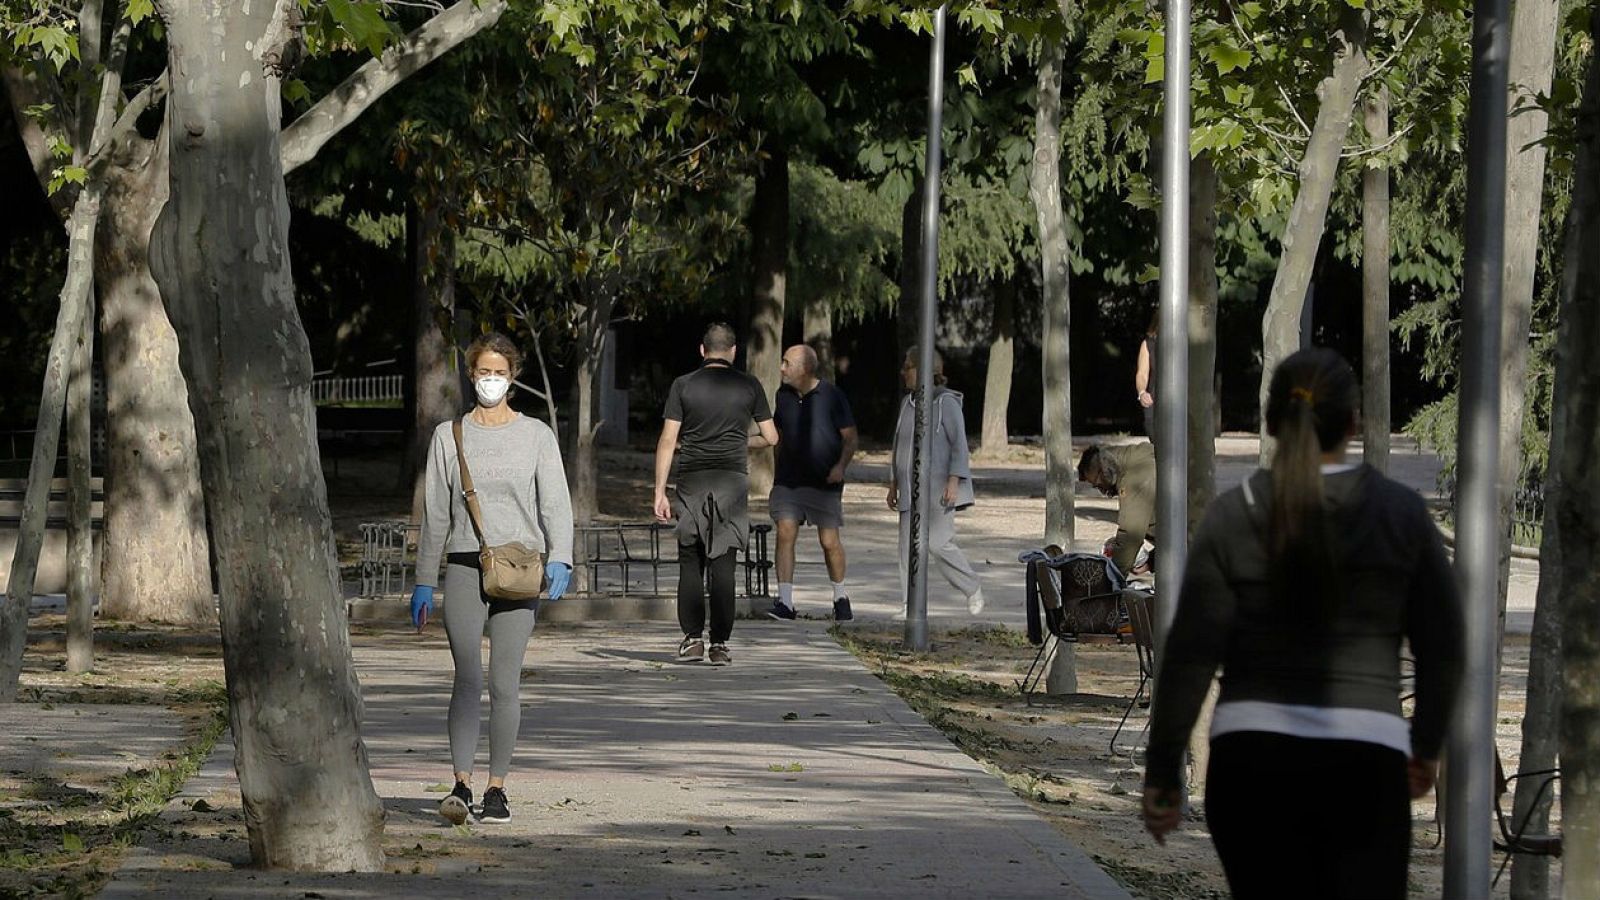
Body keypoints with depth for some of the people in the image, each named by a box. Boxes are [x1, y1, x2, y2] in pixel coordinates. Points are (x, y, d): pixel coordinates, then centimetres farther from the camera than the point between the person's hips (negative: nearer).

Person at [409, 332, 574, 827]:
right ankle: (461, 785, -18)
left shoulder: (536, 435, 8)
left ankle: (497, 789, 7)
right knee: (468, 677, -13)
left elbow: (555, 502, 1)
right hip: (465, 566, 0)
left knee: (505, 683, -1)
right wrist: (423, 581, 11)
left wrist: (559, 558, -16)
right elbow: (434, 512, 13)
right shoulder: (449, 436, 11)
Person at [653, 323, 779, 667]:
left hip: (691, 482, 0)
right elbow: (770, 437, 8)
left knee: (690, 564, 8)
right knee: (723, 566, 0)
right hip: (732, 481, 0)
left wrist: (660, 491, 1)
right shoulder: (748, 386, 4)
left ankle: (692, 638, 4)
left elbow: (667, 441, -2)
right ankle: (720, 644, -3)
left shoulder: (683, 386, 2)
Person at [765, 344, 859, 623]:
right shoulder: (784, 394, 7)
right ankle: (785, 602, -12)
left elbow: (850, 437, -2)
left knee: (829, 540, -1)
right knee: (785, 534, -10)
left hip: (823, 482, -3)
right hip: (788, 481, 3)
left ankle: (840, 597, 22)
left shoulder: (832, 396, -7)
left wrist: (841, 466, -18)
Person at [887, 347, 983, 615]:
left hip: (939, 488, -7)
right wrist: (893, 483, 17)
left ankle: (973, 588, 6)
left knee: (938, 543, -14)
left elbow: (959, 444, -11)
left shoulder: (946, 402, -8)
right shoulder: (908, 403, 14)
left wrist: (954, 482, -19)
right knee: (909, 547, 0)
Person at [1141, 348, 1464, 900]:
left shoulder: (1233, 516, 0)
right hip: (1364, 759, -1)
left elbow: (1190, 655, -4)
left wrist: (1162, 772, 3)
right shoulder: (1401, 513, 2)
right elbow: (1442, 647, 7)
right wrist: (1426, 746, 22)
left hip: (1252, 759, 1)